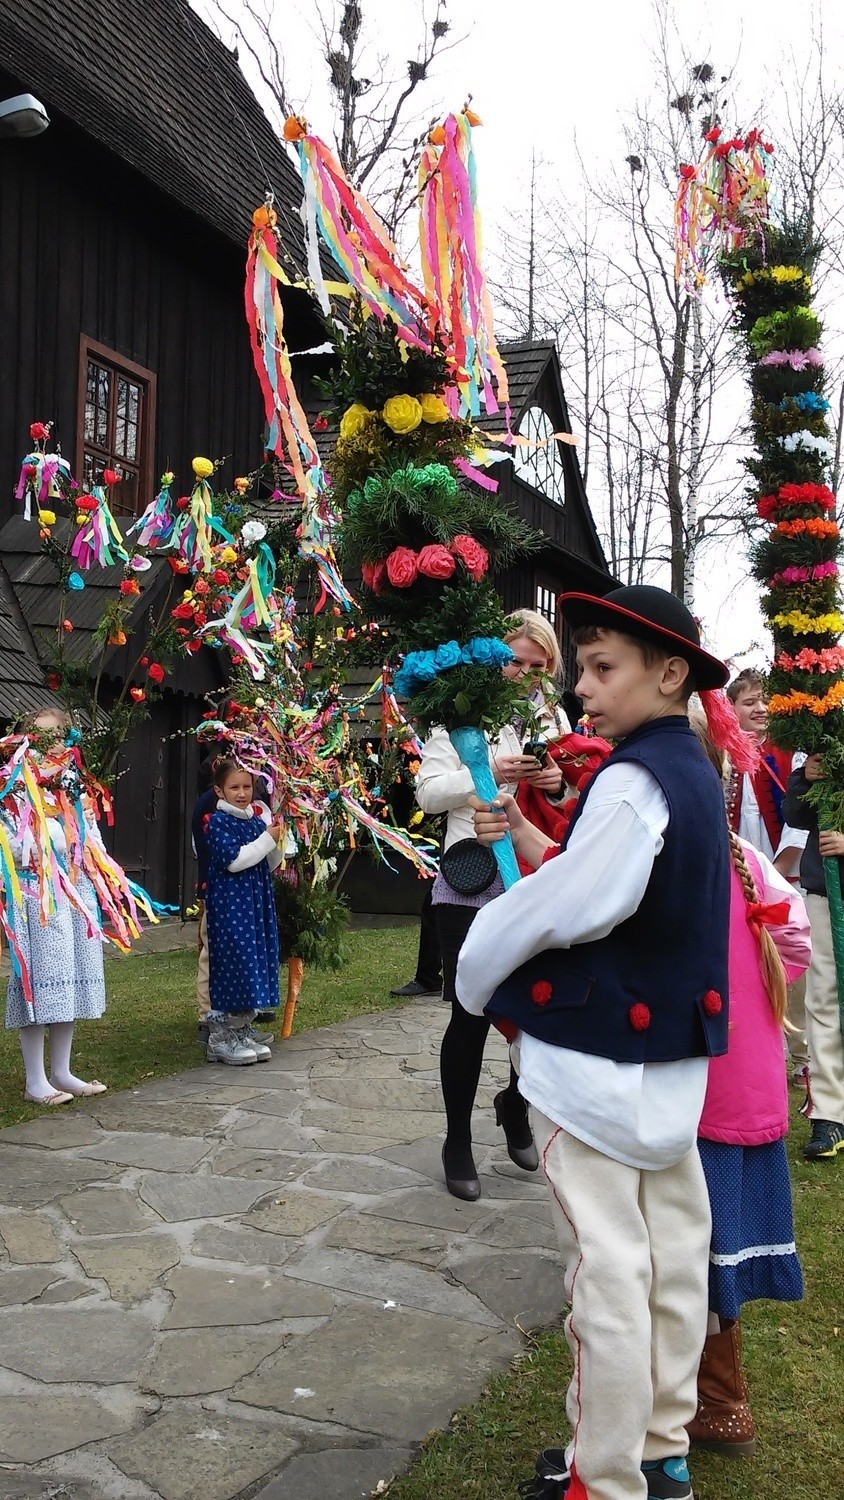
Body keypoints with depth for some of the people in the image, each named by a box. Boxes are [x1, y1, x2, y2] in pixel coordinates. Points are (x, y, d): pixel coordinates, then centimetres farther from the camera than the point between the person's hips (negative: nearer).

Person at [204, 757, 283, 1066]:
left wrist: (277, 842, -1)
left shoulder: (259, 817, 12)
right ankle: (221, 1038, 2)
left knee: (256, 959, 9)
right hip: (230, 902, -7)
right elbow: (234, 860, -19)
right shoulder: (219, 821, -8)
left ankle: (243, 1032, 19)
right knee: (233, 959, -7)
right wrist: (267, 840, -15)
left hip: (257, 901, 7)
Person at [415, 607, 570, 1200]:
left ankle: (515, 1105, 36)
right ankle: (458, 1142, 22)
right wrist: (487, 773, -18)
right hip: (471, 883, -3)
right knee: (472, 1012, 3)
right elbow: (429, 793, -4)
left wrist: (558, 783, -7)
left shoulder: (553, 716, 11)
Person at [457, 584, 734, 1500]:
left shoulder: (632, 778, -18)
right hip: (674, 1055, 9)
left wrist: (478, 977, -8)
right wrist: (543, 851, 6)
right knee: (672, 1258, 16)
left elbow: (576, 907, -23)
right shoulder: (695, 774, 10)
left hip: (597, 1058, -9)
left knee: (607, 1272, 2)